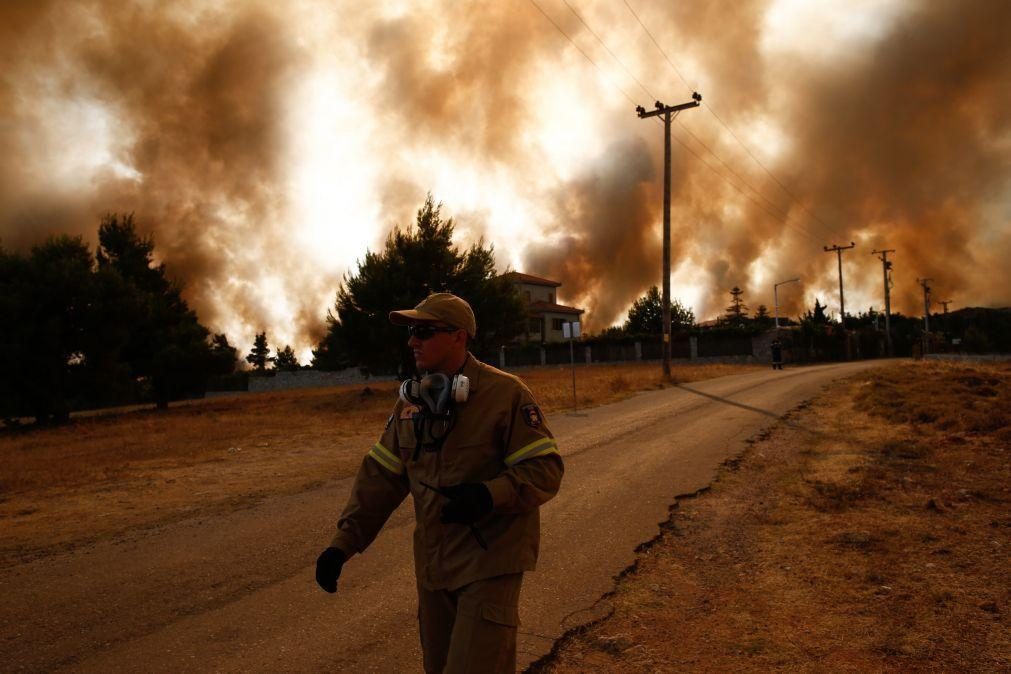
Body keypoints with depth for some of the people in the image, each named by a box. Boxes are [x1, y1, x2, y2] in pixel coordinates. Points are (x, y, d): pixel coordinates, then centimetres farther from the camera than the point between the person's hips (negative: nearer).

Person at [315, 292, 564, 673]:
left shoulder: (506, 393, -14)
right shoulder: (411, 401, 6)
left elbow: (545, 470, -15)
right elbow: (380, 477, 9)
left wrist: (490, 495, -32)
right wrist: (343, 544, 3)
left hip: (489, 561, -6)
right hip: (432, 563, 7)